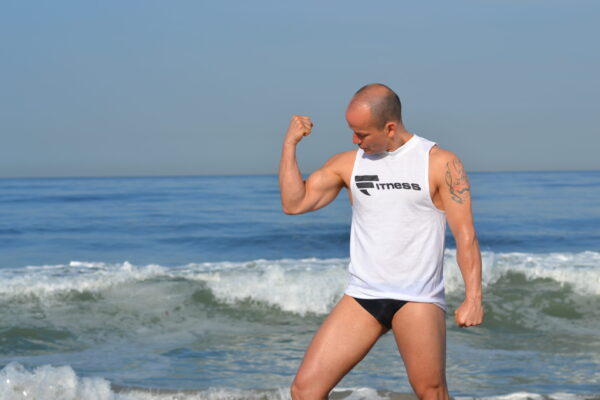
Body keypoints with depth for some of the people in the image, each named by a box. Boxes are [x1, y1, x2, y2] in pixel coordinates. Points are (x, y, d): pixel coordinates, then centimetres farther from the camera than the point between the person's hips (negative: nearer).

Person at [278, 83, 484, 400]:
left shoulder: (440, 164, -3)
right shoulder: (347, 164, 8)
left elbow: (465, 234, -6)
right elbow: (294, 203, 5)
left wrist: (473, 297, -14)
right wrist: (290, 144, -2)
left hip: (418, 299, -3)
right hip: (361, 297, 4)